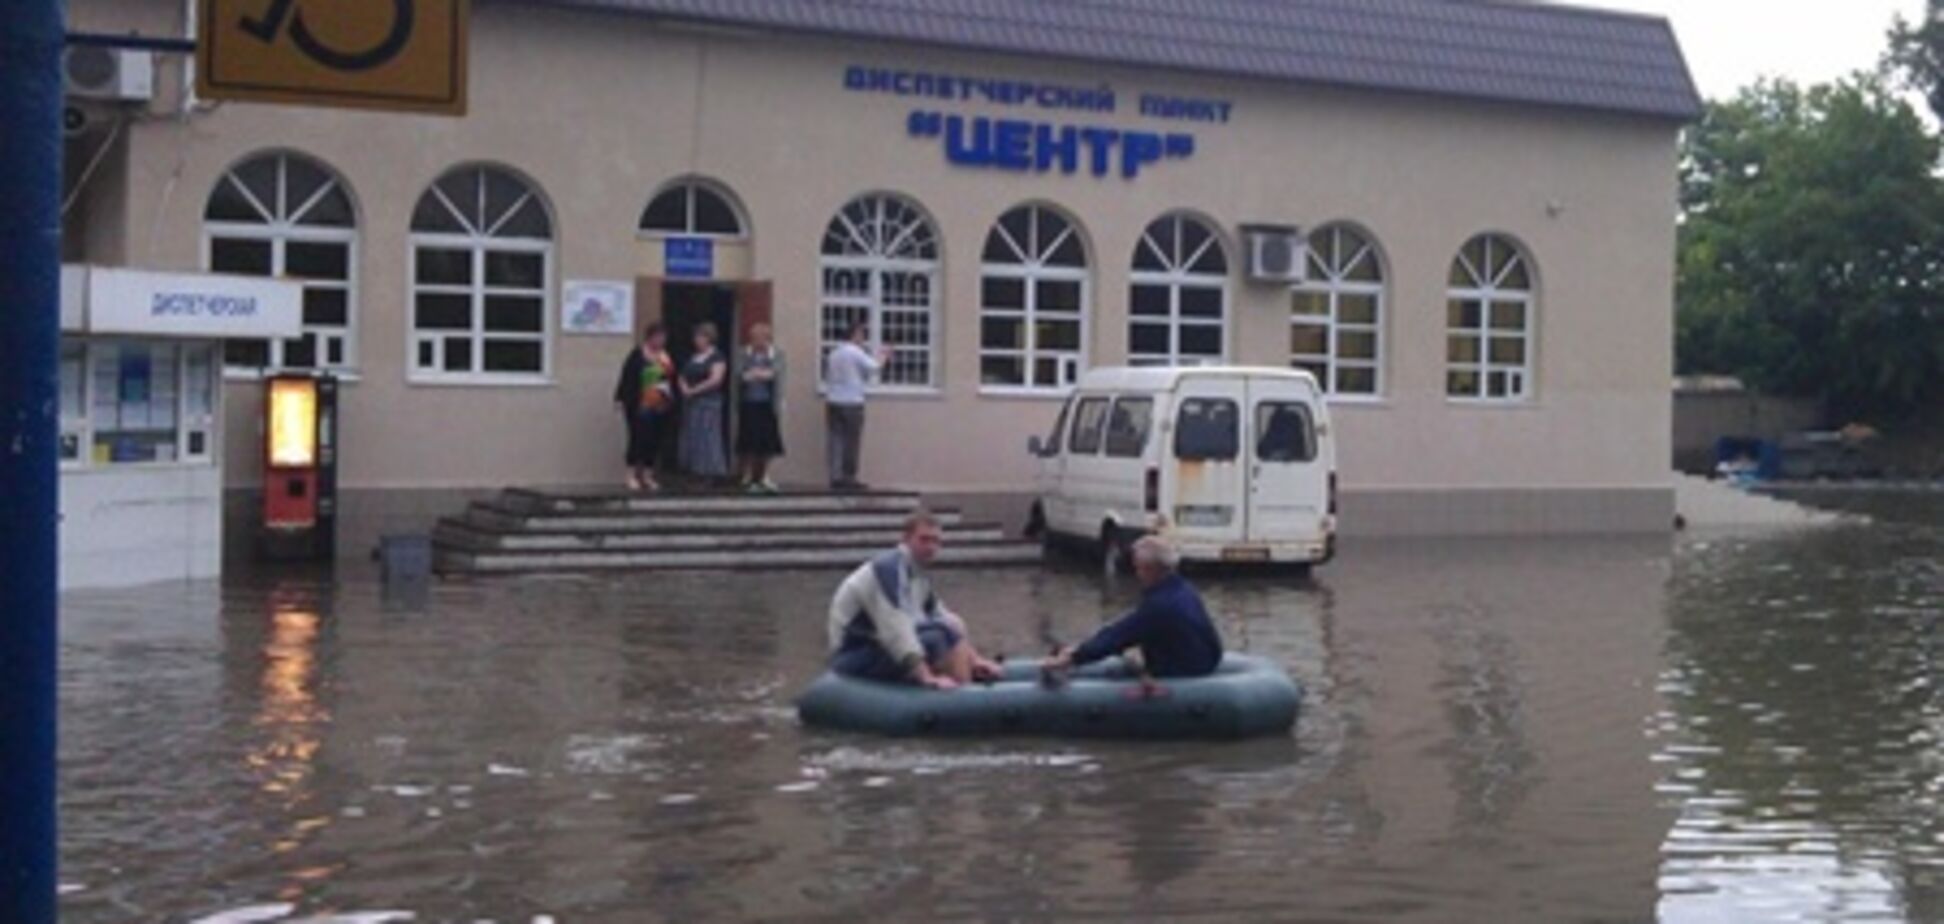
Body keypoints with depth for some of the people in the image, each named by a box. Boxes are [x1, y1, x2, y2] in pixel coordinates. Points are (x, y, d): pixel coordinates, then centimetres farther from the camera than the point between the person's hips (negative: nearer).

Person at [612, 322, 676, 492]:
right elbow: (627, 378, -9)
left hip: (661, 407, 5)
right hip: (640, 407, -5)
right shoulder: (638, 355, -6)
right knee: (638, 440, -3)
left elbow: (673, 379, 16)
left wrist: (671, 399, 8)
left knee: (654, 441, 7)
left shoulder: (666, 357, 11)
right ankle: (632, 476, 5)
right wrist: (620, 399, -12)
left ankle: (648, 475, 16)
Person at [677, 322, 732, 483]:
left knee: (707, 438, -10)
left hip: (708, 402, -8)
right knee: (690, 438, 5)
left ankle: (715, 475, -7)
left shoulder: (717, 357, -7)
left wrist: (694, 390, -14)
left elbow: (716, 380, -17)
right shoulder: (693, 357, 16)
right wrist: (685, 388, -2)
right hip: (691, 404, 8)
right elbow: (684, 376, 20)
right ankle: (695, 472, 8)